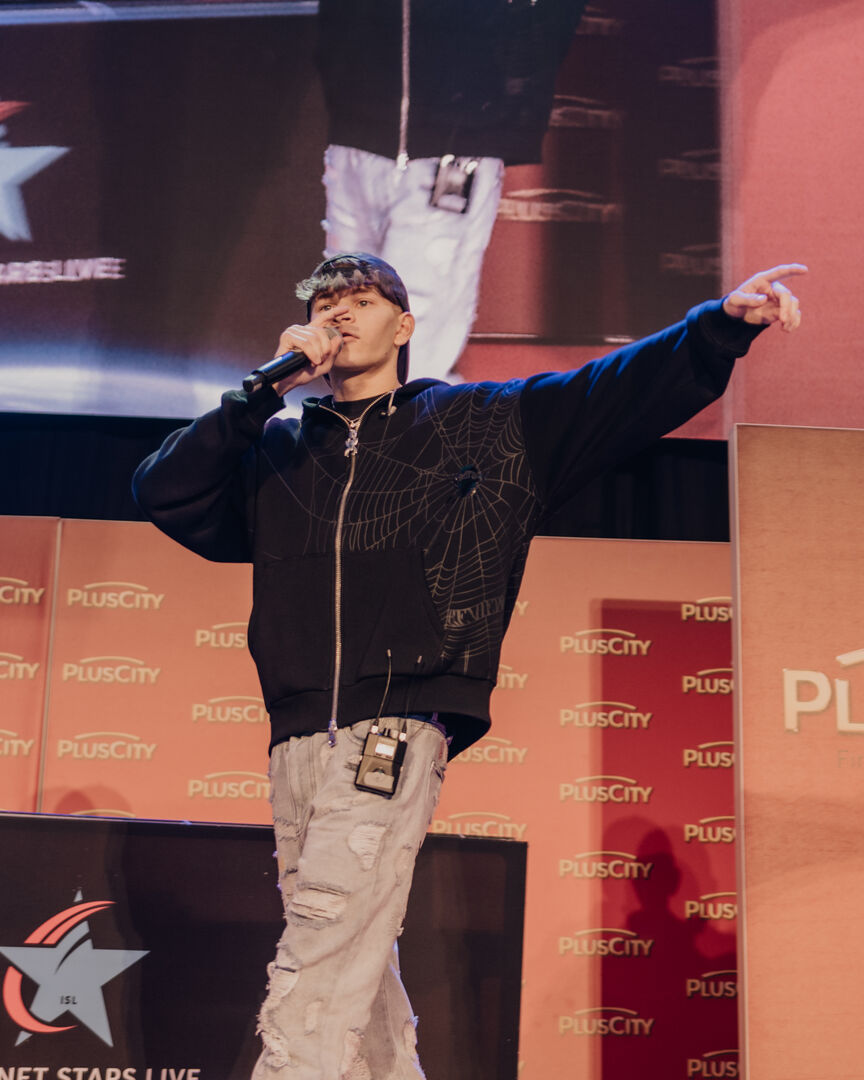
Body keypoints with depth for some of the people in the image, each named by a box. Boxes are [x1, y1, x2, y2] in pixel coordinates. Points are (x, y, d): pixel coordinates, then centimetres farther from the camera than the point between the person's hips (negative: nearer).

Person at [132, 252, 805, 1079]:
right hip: (297, 738, 5)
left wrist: (722, 322, -9)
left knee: (314, 987, -12)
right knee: (358, 976, 11)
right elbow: (162, 493, 7)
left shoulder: (483, 423, 13)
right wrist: (265, 388, 1)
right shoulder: (275, 447, 20)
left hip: (392, 730, -4)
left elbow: (616, 389, 5)